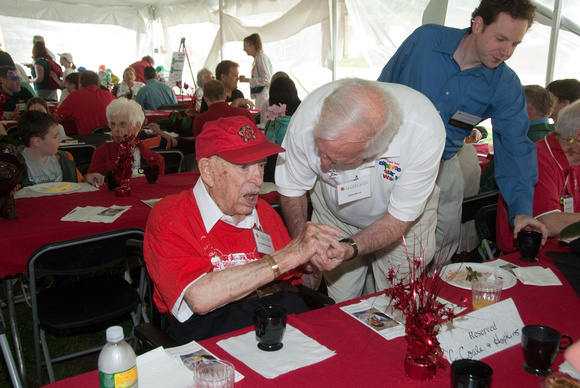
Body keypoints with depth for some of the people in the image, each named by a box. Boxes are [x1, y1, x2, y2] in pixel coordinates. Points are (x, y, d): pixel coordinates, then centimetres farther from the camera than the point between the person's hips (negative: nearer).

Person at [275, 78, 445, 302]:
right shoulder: (308, 118, -34)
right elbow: (291, 189, -14)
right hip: (335, 216, 1)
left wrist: (350, 248, -43)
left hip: (404, 219, 0)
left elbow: (398, 219, -26)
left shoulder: (424, 133, -38)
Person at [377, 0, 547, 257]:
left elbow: (515, 148, -9)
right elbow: (383, 89, -3)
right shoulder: (425, 39, -12)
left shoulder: (505, 86, -9)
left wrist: (522, 209, -20)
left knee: (445, 246, 11)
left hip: (442, 168, 2)